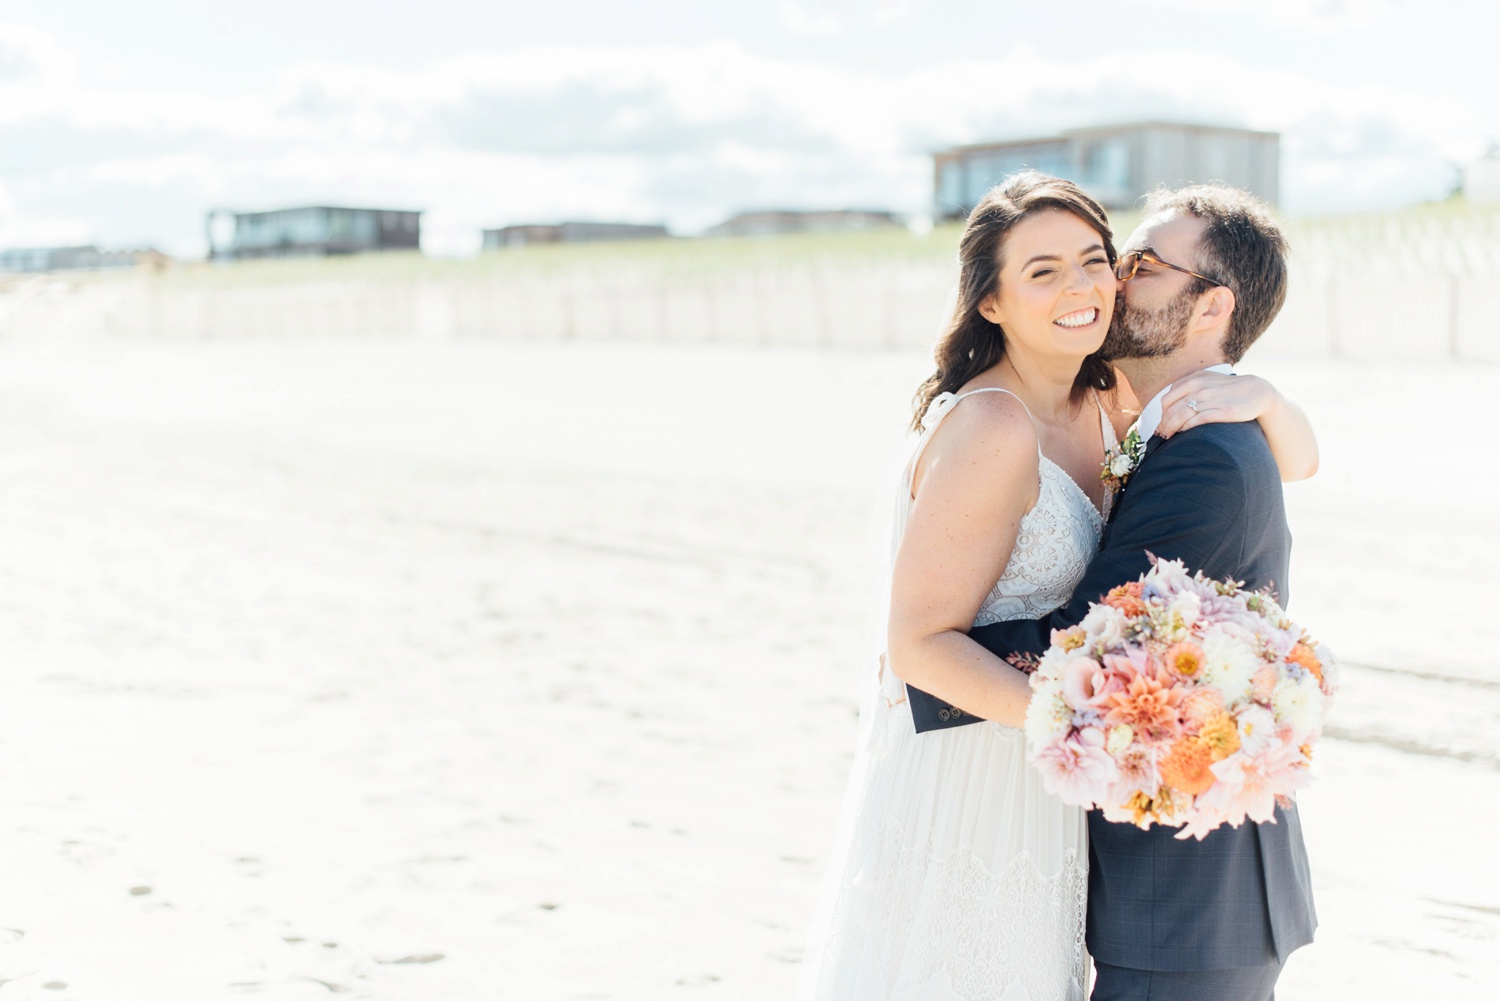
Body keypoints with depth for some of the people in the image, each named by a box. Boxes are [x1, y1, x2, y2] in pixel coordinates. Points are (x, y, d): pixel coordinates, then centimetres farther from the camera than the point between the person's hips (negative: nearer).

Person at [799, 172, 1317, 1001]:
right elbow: (920, 643, -23)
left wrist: (1260, 397, -12)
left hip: (1031, 779, 8)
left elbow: (1296, 462, 11)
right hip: (958, 784, -8)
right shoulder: (992, 430, -23)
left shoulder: (1107, 407, 3)